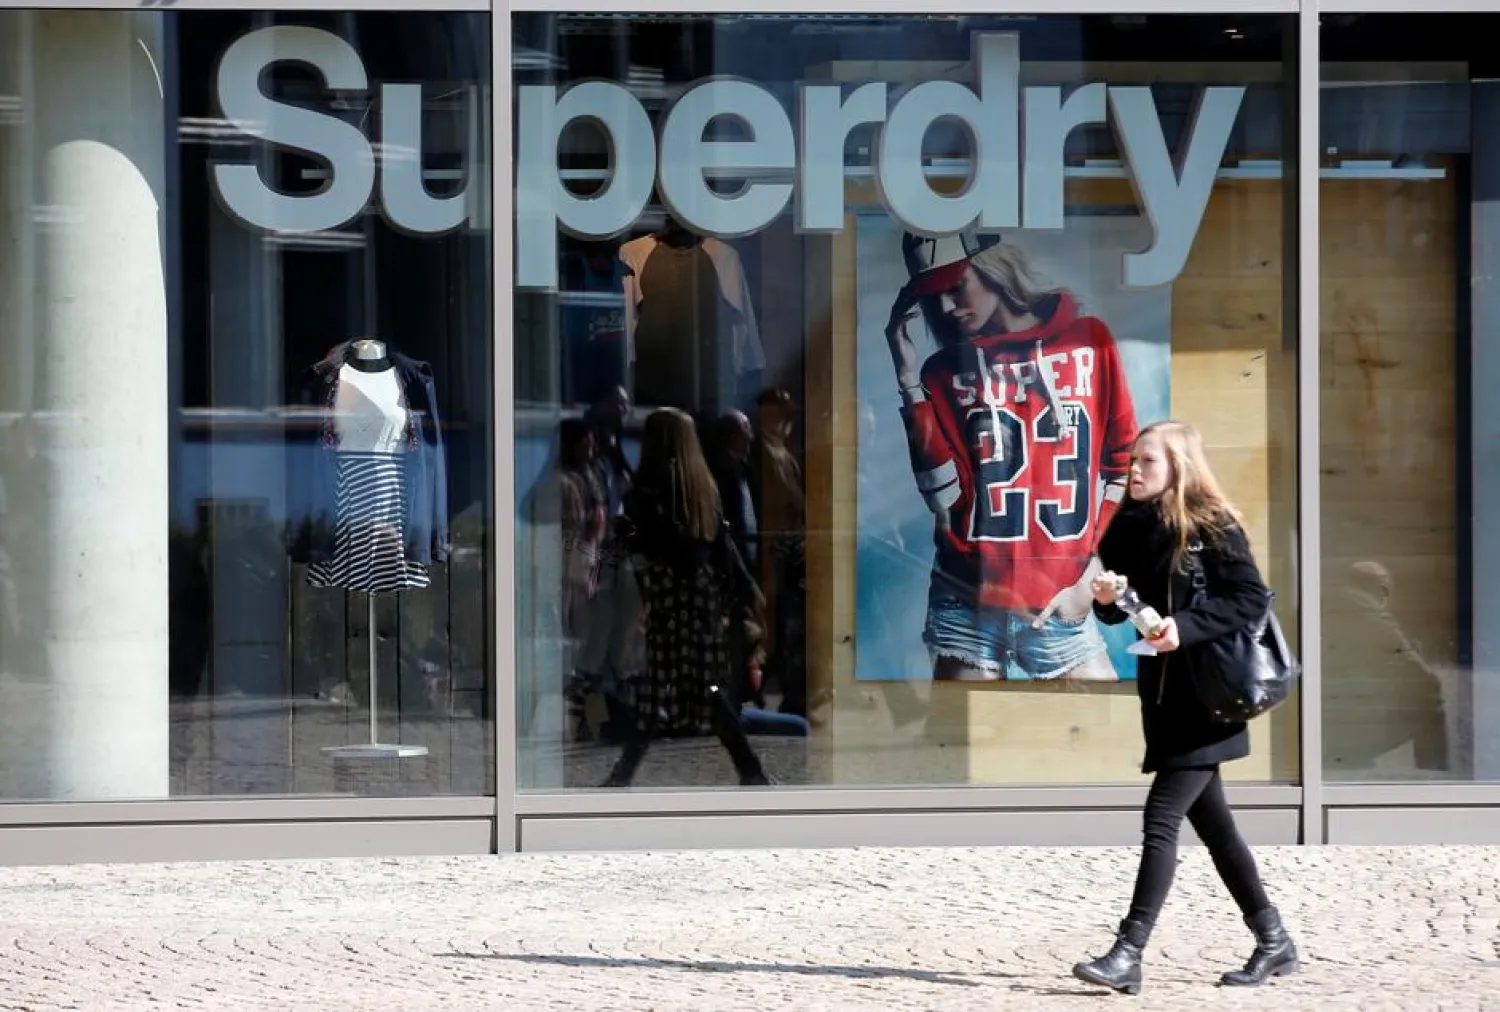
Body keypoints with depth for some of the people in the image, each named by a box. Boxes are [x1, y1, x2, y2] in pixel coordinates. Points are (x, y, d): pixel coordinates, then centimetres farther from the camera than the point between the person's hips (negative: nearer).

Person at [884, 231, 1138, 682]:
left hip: (1059, 606, 0)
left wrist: (1091, 577, 1)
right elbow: (944, 495, -6)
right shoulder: (944, 371, 6)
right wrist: (910, 381, -10)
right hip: (966, 608, 1)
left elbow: (1124, 466, 7)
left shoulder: (1089, 341, 4)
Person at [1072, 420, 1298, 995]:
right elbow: (1118, 611, 13)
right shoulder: (1131, 527, 7)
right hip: (1163, 695, 8)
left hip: (1206, 699, -8)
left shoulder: (1213, 527, -11)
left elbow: (1252, 600, -16)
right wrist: (1106, 599, -9)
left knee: (1162, 816, -13)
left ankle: (1128, 954, -15)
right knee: (1210, 820, 12)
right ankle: (1273, 941, 22)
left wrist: (1186, 625, -26)